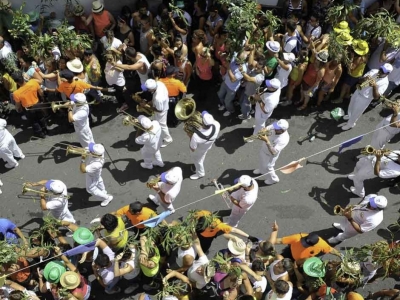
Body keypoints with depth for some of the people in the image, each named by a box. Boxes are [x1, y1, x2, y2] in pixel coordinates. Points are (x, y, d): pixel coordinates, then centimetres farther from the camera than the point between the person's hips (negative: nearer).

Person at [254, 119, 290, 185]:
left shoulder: (283, 139, -42)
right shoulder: (274, 127, -25)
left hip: (270, 155, -6)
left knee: (268, 167, 18)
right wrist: (263, 131, -32)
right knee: (262, 161, 33)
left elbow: (273, 152, -41)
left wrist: (267, 141, -50)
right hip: (263, 149, 6)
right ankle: (262, 170, 66)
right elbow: (266, 129, -7)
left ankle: (273, 179, 48)